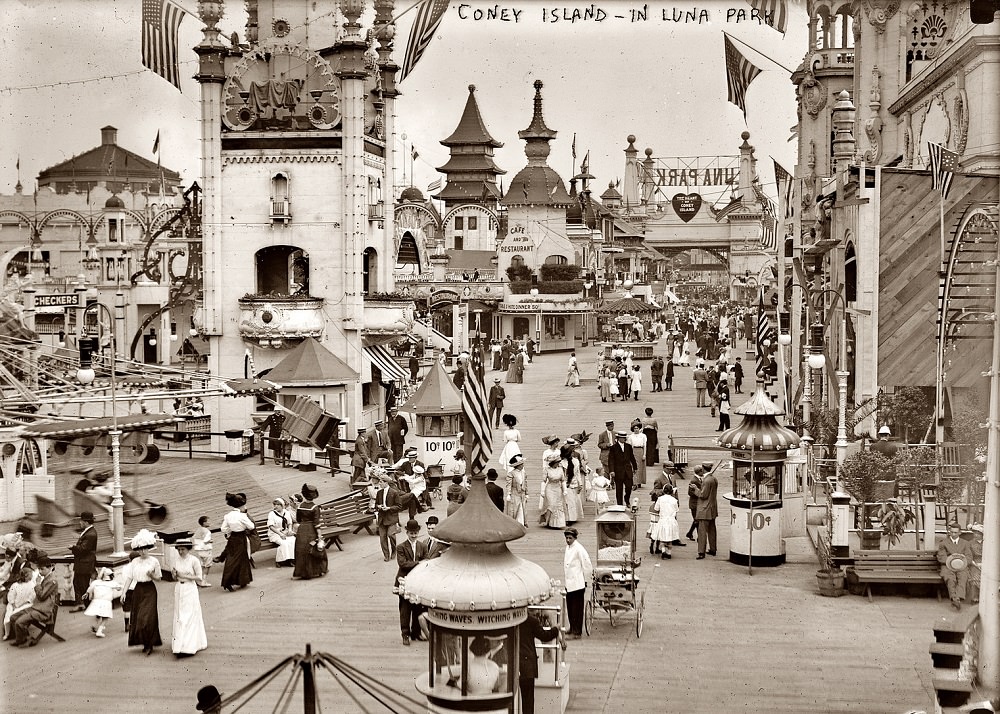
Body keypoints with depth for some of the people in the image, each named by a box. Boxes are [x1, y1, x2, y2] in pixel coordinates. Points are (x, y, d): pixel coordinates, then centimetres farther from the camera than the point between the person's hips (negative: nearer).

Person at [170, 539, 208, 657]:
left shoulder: (194, 560, -8)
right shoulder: (177, 561, 7)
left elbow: (199, 577, -7)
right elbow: (175, 578, 15)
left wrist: (185, 576, -14)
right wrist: (174, 575, -8)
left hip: (190, 589, -5)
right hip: (178, 589, 5)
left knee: (189, 617, -8)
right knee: (179, 617, 6)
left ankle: (188, 646, -12)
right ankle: (178, 645, 12)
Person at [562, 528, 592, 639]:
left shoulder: (579, 549, -14)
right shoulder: (568, 548, 11)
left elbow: (587, 564, -13)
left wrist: (586, 580, -6)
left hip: (577, 584, -8)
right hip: (569, 583, 8)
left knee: (577, 608, -4)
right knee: (570, 607, 15)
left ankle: (577, 632, 0)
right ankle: (572, 628, 27)